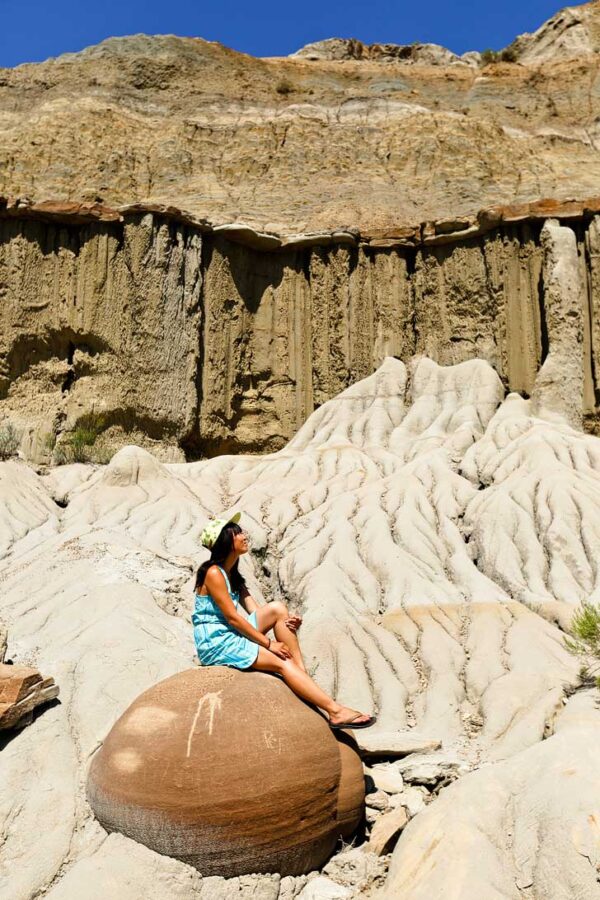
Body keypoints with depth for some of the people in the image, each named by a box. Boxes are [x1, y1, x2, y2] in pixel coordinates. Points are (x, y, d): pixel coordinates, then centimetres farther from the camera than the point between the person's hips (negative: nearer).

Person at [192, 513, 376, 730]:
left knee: (277, 608, -6)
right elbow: (232, 617, -19)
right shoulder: (213, 573, -16)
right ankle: (335, 712, -19)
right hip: (216, 643, -9)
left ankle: (303, 674, -9)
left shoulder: (232, 575, 13)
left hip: (231, 636, 9)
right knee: (282, 662, -18)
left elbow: (255, 613, 7)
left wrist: (285, 622, -11)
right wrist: (269, 643, -16)